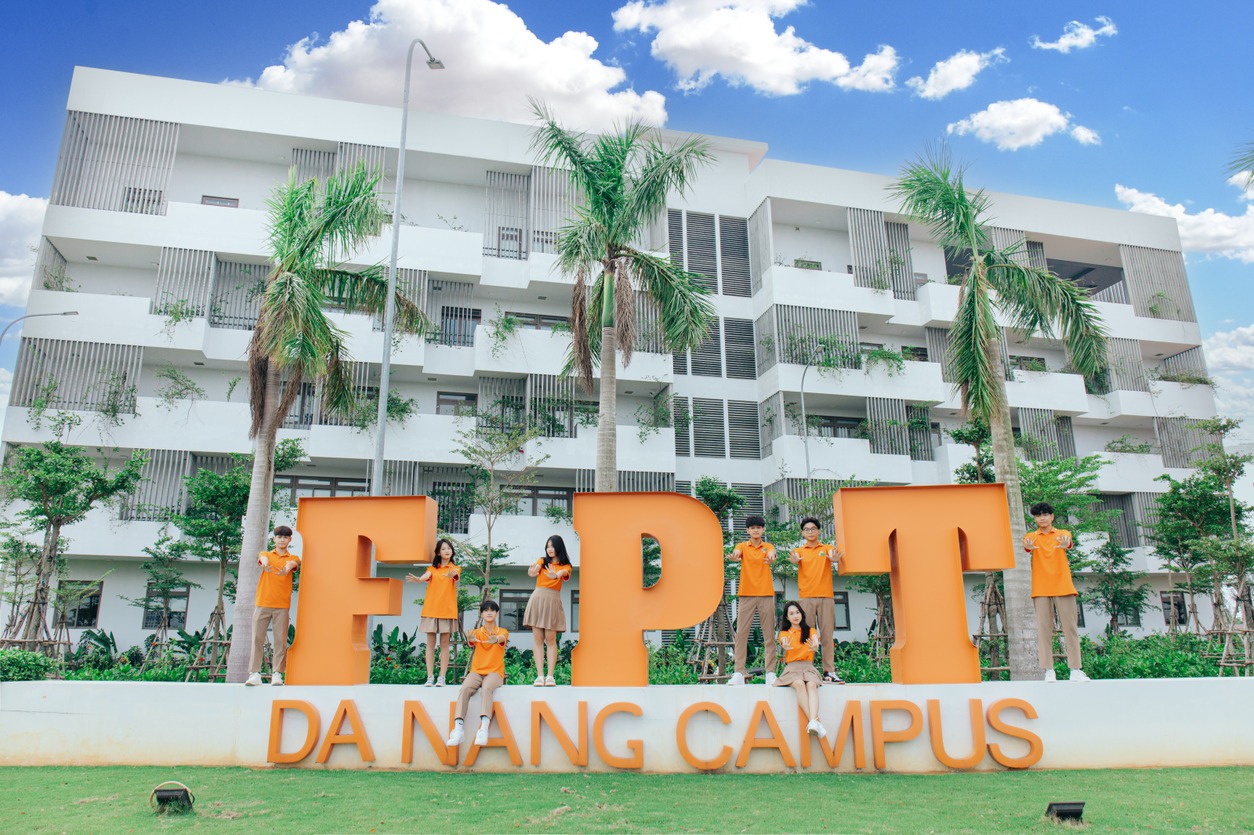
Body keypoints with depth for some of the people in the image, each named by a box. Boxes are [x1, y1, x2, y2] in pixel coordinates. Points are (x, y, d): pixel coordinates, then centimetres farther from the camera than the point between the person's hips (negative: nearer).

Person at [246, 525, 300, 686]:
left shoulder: (293, 558, 11)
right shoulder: (266, 554, 12)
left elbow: (292, 563, -14)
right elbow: (263, 558, -14)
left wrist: (287, 567, -40)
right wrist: (265, 563, -41)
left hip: (282, 606, 0)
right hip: (262, 603, 0)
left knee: (280, 640, -3)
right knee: (257, 638, -3)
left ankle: (277, 674, 0)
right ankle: (254, 674, -1)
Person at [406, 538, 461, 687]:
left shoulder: (456, 568, 7)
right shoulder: (432, 568, 10)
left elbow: (455, 576, -18)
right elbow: (426, 576, -13)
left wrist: (450, 575, -43)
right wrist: (418, 579, -37)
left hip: (447, 610, -1)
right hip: (431, 609, 2)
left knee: (444, 644, 0)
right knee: (430, 643, 1)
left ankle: (442, 677, 0)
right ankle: (430, 677, 3)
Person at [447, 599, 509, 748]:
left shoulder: (502, 632, 7)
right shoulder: (477, 632, 10)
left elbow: (502, 638, -20)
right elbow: (471, 639, -16)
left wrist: (496, 639, -46)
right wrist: (471, 638, -43)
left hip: (495, 672, -2)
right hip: (476, 671, 2)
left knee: (486, 688, -35)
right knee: (465, 689, -30)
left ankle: (483, 728, -48)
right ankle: (458, 728, -39)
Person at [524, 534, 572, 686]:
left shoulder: (565, 565, 5)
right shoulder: (542, 561, 8)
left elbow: (563, 573, -20)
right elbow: (534, 570, -14)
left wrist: (555, 576, -44)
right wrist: (532, 572, -40)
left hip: (552, 600, -1)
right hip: (537, 598, 2)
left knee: (550, 639, -3)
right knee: (538, 640, 0)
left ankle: (550, 676, -2)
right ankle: (540, 676, -1)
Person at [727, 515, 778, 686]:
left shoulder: (768, 546, 9)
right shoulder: (743, 546, 7)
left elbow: (772, 554, -15)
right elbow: (736, 553, -16)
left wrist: (771, 557, -40)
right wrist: (734, 556, -41)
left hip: (766, 595, 1)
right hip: (746, 595, -1)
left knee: (769, 634, 1)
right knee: (741, 633, -3)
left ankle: (770, 672, 5)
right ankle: (739, 673, -1)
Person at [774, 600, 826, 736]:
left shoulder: (810, 631, 15)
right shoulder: (784, 633, 13)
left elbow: (815, 640, -11)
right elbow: (784, 643, -13)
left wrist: (815, 646, -38)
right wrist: (786, 647, -40)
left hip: (808, 666, 1)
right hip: (791, 667, 0)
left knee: (812, 685, -33)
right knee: (799, 684, -34)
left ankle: (812, 721, -50)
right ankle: (814, 720, -43)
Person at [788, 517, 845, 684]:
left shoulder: (827, 549, 10)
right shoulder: (799, 550, 10)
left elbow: (833, 556, -12)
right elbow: (796, 559, -13)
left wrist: (834, 559, -37)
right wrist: (794, 561, -38)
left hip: (826, 596, 1)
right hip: (806, 597, -1)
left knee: (827, 634, 0)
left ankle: (829, 672, 2)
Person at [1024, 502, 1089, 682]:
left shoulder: (1062, 533, 9)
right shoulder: (1032, 537, 9)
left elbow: (1068, 540, -15)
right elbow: (1027, 545, -15)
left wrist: (1064, 544, -42)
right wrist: (1028, 546, -42)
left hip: (1063, 587, 0)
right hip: (1041, 590, 0)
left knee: (1070, 627, 0)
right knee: (1044, 629, -4)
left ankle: (1075, 670, 4)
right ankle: (1049, 671, -4)